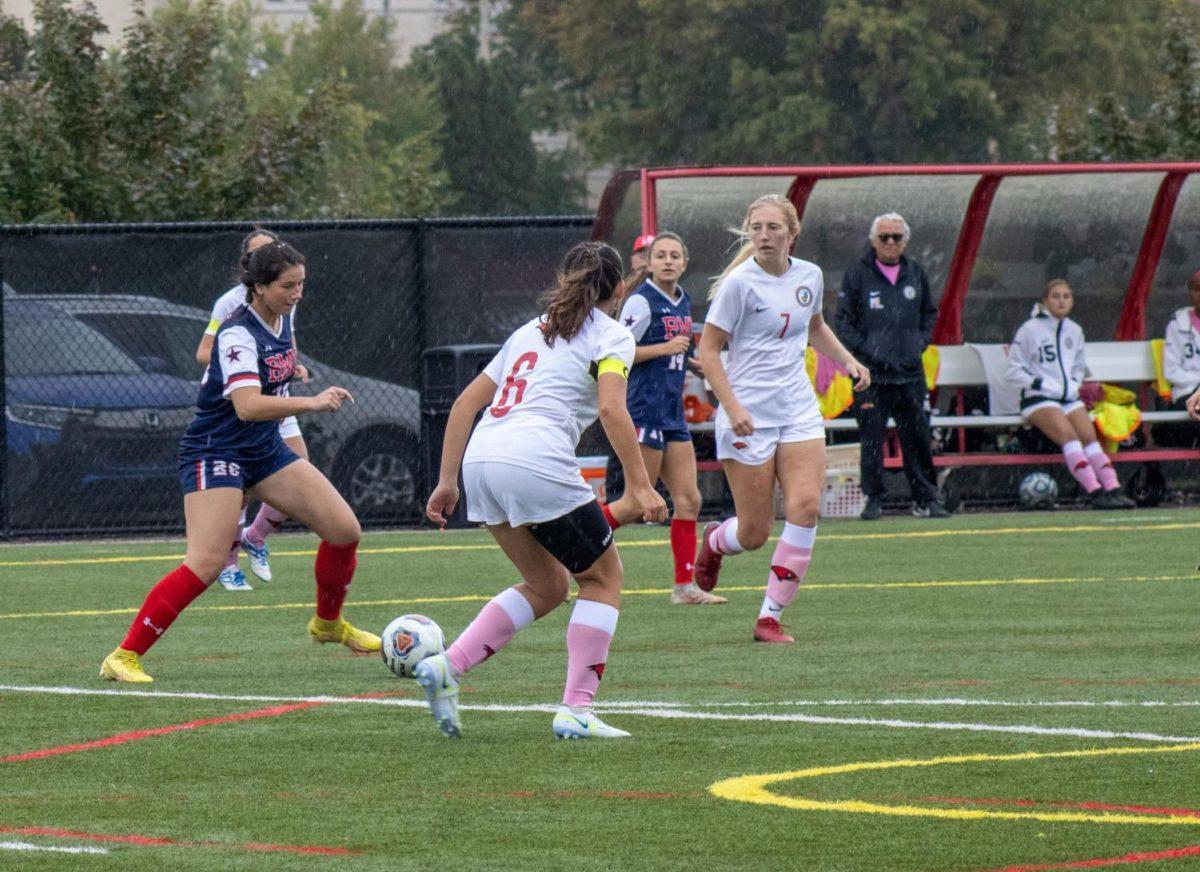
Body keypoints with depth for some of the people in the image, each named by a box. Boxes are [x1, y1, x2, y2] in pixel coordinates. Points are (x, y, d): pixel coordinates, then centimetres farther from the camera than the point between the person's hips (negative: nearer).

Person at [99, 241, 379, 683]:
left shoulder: (282, 319, 4)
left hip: (265, 448, 8)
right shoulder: (238, 334, -22)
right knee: (206, 565, -22)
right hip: (216, 450, -8)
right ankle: (124, 656, -16)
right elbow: (247, 405, -37)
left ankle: (328, 623, 28)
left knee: (345, 530, 2)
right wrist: (311, 403, -43)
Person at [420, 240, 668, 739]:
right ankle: (576, 711, 1)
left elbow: (465, 404, 23)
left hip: (481, 459, 7)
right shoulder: (611, 337, 8)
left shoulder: (531, 332, 27)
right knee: (603, 577, 11)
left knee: (546, 587, 20)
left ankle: (447, 667, 5)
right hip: (537, 463, -7)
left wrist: (448, 482, 24)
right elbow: (611, 408, -10)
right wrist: (641, 486, -10)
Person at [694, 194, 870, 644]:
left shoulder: (810, 276, 6)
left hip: (799, 411, 5)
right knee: (754, 532, -2)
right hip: (748, 416, -5)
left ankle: (770, 617, -6)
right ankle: (714, 541, 37)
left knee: (805, 506, -14)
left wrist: (847, 360, 12)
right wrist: (732, 406, -20)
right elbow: (708, 350, -9)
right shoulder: (740, 283, -11)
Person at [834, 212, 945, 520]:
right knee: (872, 438, -3)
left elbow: (929, 313, 23)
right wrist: (864, 348, -11)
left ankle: (925, 499, 10)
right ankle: (873, 499, 5)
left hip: (910, 373, 3)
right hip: (871, 373, -3)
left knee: (917, 437, 4)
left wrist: (921, 341, 8)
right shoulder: (857, 276, -1)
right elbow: (843, 321, 0)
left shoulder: (915, 274, 12)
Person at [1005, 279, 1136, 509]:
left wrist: (1074, 385, 6)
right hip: (1038, 399, -5)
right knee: (1068, 434, -27)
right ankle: (1096, 493, -36)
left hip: (1069, 397, 5)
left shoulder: (1074, 331, 15)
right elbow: (1013, 373, -3)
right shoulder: (1030, 330, -2)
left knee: (1089, 435, -18)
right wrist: (1043, 385, -12)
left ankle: (1113, 489, -27)